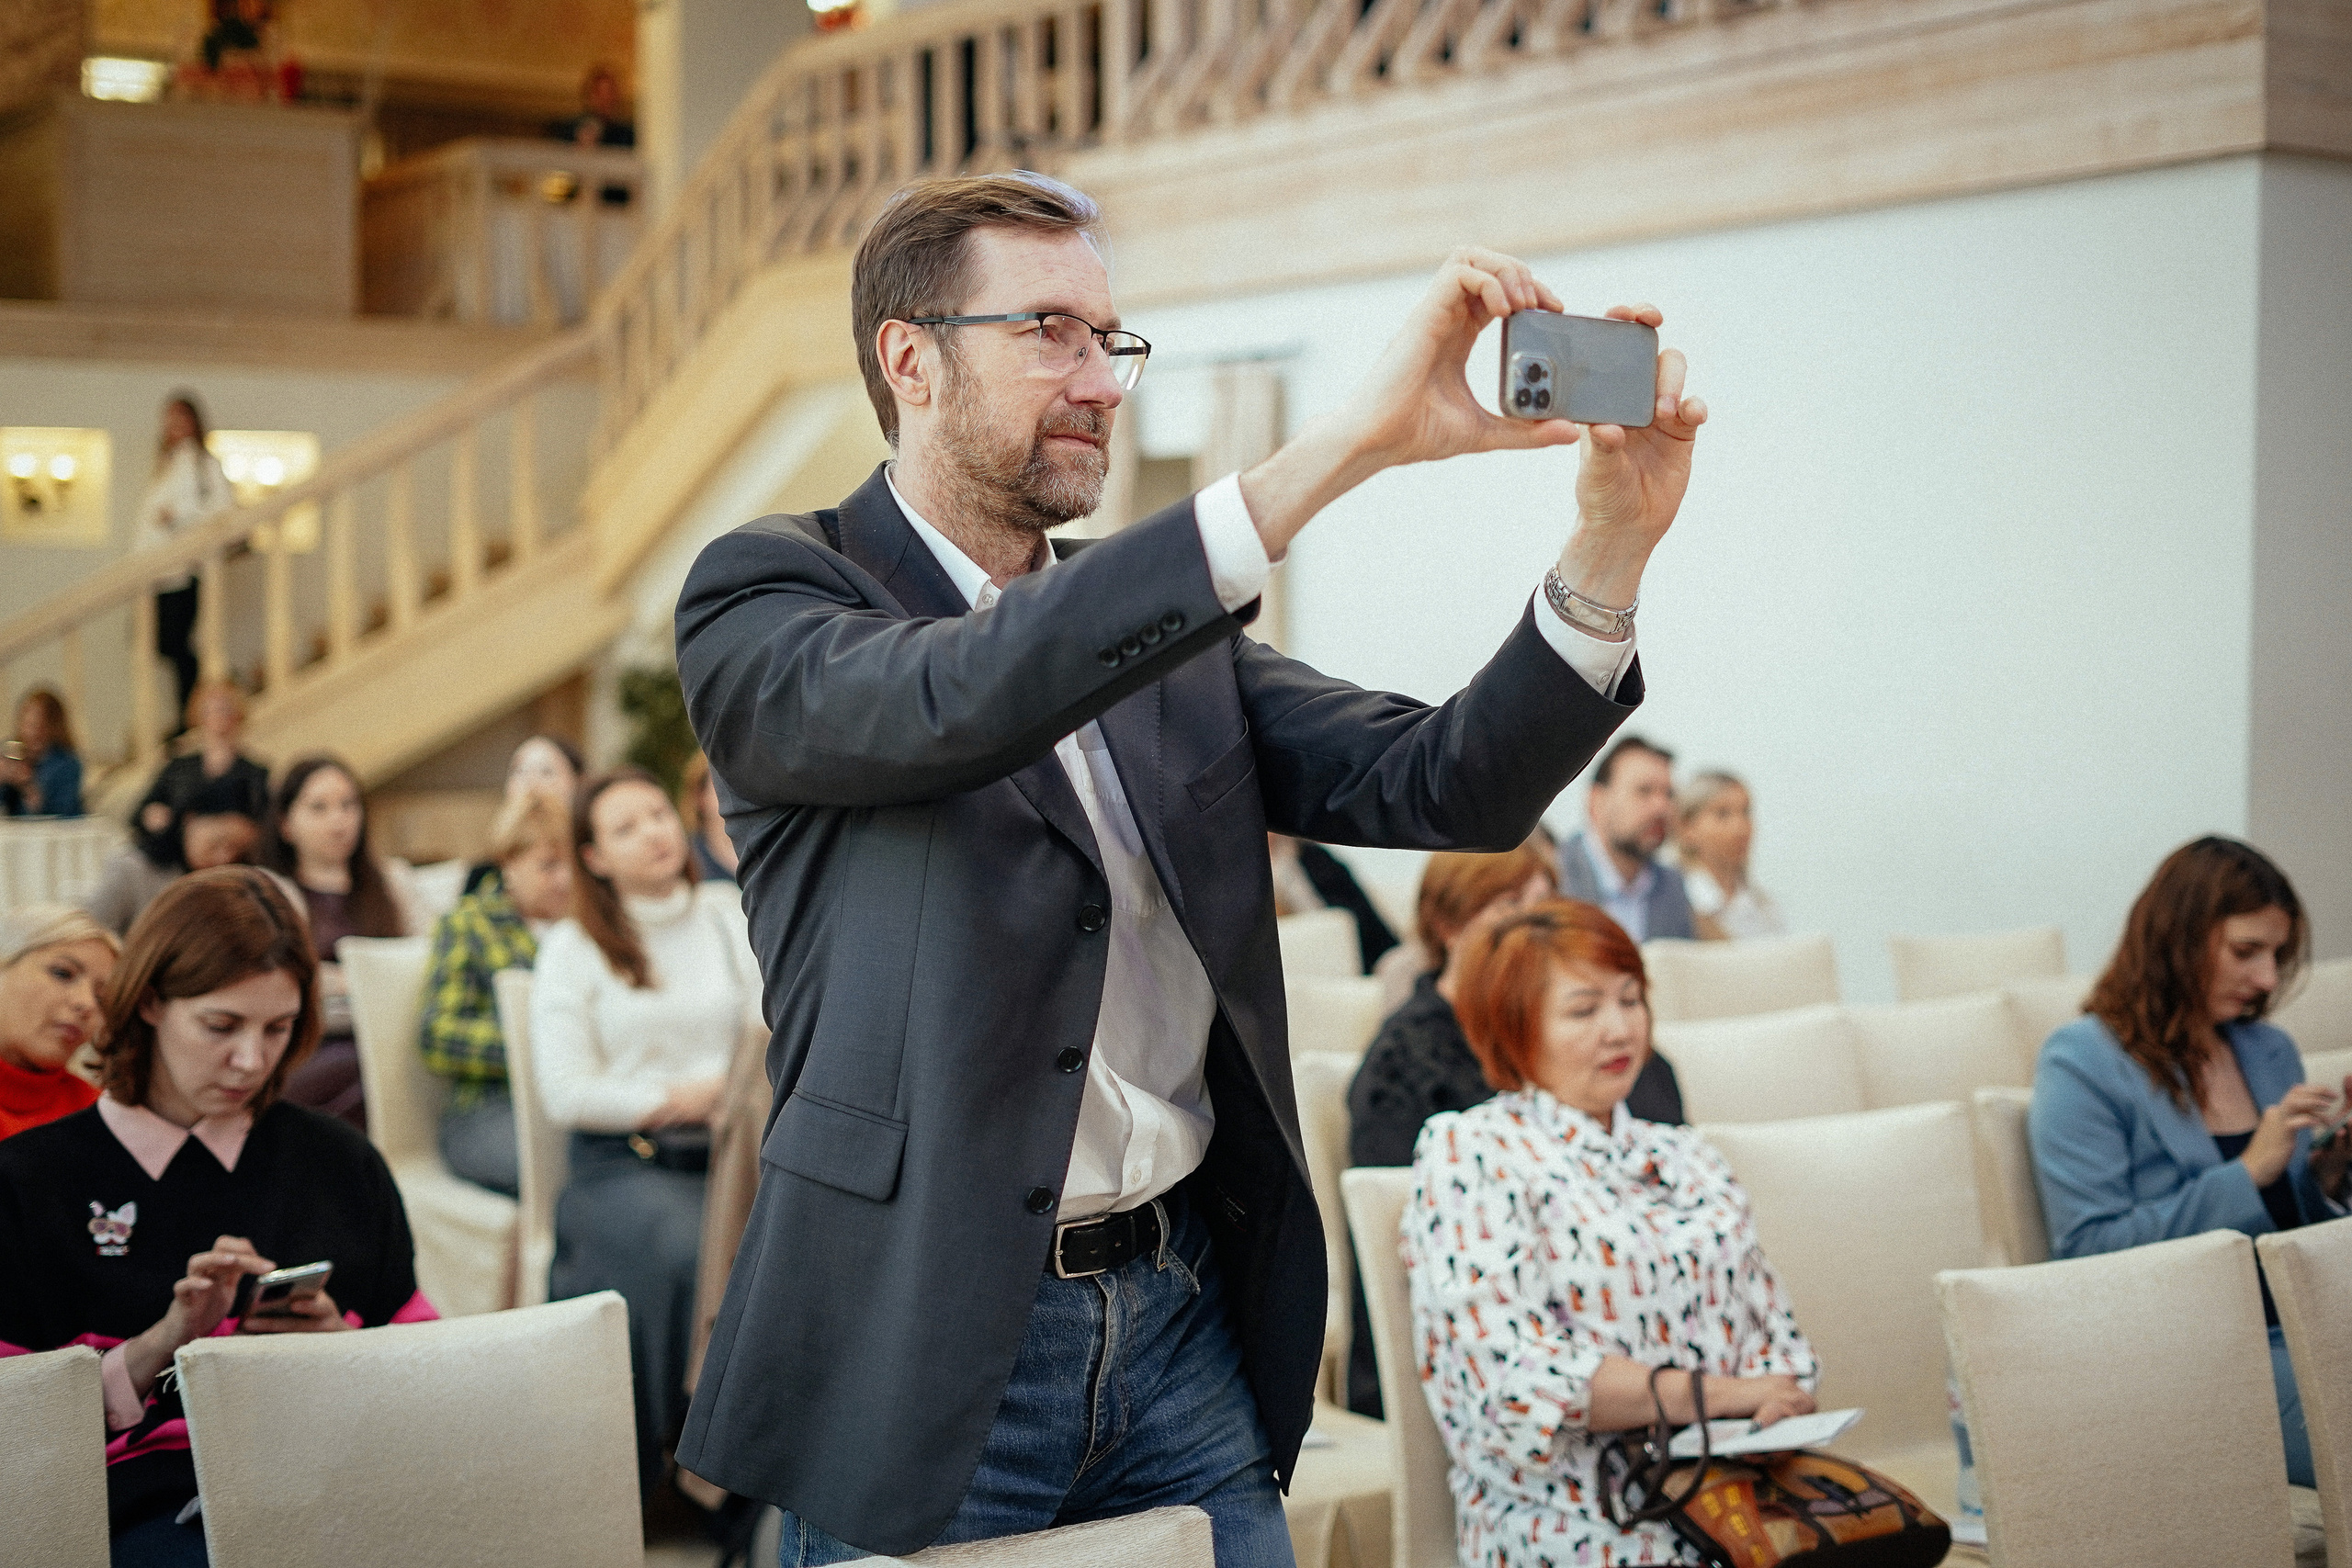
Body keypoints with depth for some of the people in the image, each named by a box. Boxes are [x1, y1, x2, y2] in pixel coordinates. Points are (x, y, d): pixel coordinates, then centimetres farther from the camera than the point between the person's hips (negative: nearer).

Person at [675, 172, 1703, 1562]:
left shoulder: (1176, 636, 11)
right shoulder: (765, 599, -6)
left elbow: (1445, 786, 0)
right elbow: (957, 699, -28)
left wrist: (1612, 546, -18)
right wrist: (1345, 444, -32)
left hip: (1187, 1324, 5)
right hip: (932, 1351, -5)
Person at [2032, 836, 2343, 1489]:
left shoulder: (2270, 1050, 18)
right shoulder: (2082, 1063, -4)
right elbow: (2091, 1249, -12)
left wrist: (2328, 1173, 1)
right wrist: (2248, 1175, -14)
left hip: (2300, 1325, 7)